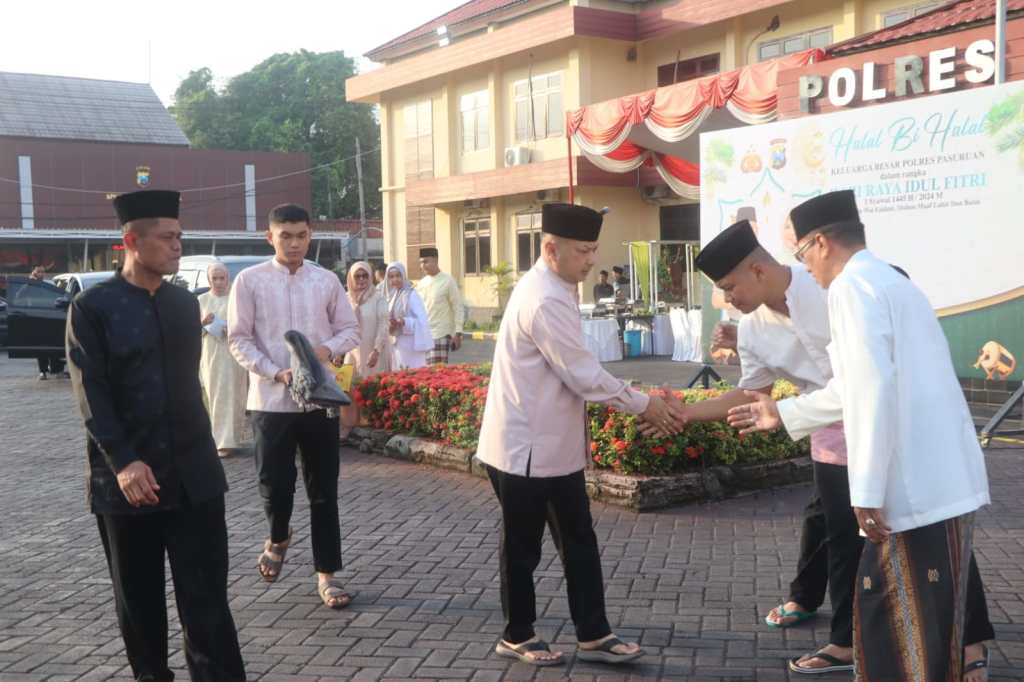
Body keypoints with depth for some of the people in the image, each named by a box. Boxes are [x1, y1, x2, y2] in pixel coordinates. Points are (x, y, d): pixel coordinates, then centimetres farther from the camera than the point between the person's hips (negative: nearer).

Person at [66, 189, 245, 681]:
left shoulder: (185, 302, 9)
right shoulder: (92, 307, -5)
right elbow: (90, 394, -11)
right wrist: (123, 462, -20)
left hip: (193, 473, 3)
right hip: (127, 476, -3)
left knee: (206, 598, 0)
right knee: (138, 601, 12)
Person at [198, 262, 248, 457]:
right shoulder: (202, 300, 10)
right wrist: (202, 322, -11)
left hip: (232, 354, -4)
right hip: (210, 355, 4)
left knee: (229, 397, -7)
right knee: (215, 398, 8)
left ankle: (226, 441, -8)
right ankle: (222, 437, 22)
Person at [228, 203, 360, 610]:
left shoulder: (327, 280, 4)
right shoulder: (250, 281, -1)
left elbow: (350, 330, 8)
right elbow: (239, 339, -3)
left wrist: (327, 349, -13)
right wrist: (276, 373, -16)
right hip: (270, 400, -1)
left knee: (324, 491, 6)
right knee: (274, 485, 1)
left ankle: (327, 574, 18)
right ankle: (278, 539, 35)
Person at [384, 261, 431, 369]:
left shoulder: (412, 295, -10)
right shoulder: (391, 297, 12)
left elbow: (422, 321, -16)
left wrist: (404, 322, -29)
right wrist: (391, 326, -2)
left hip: (411, 345, -7)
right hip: (397, 346, 7)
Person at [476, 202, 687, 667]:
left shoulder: (555, 291, 9)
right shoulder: (543, 300, -23)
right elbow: (582, 374, -23)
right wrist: (642, 405, -14)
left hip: (555, 447, 10)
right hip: (526, 449, -10)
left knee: (579, 542, 13)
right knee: (523, 547, 8)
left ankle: (593, 636, 22)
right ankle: (517, 637, 25)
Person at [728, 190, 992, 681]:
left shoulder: (851, 287, -10)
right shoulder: (891, 281, 21)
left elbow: (874, 388, -21)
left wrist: (867, 491, -21)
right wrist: (784, 413, 35)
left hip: (915, 489, -9)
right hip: (946, 482, 9)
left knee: (901, 625, 1)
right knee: (928, 619, 20)